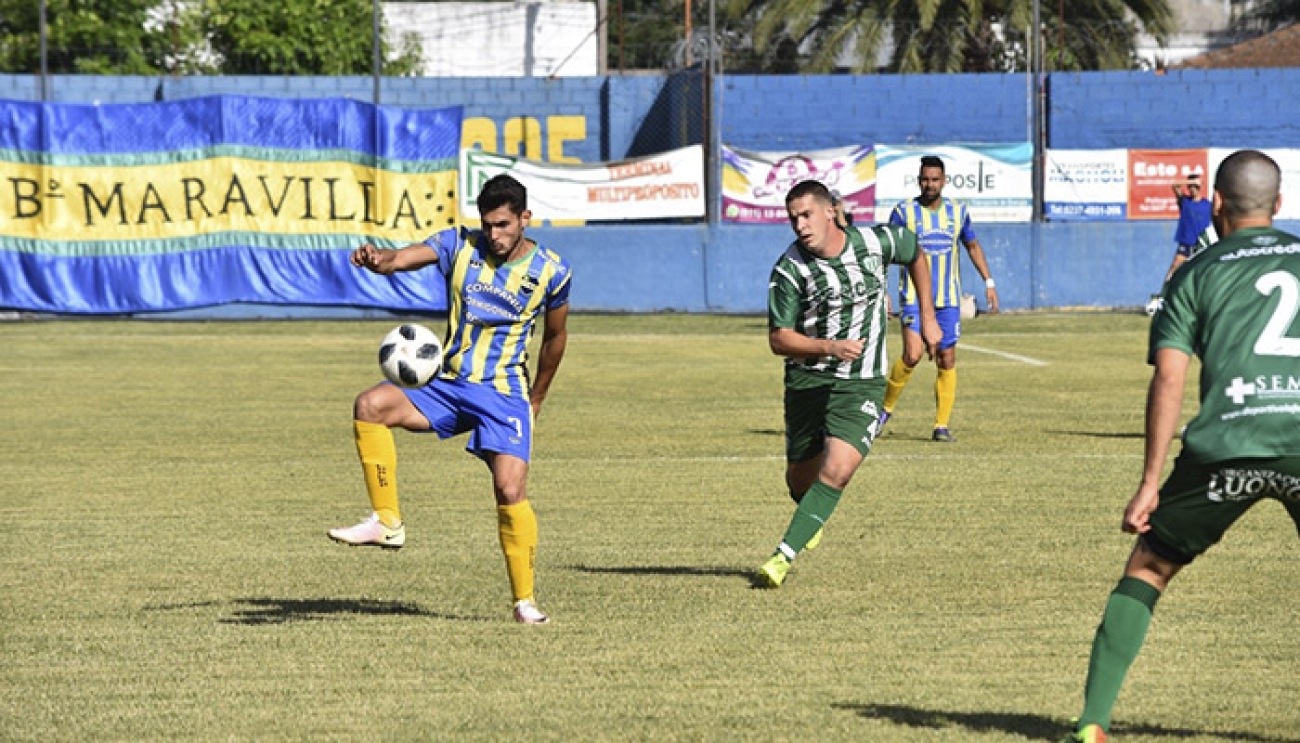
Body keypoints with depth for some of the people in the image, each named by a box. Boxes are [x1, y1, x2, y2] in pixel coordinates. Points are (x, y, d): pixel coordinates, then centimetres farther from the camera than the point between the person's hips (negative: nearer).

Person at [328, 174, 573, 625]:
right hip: (447, 385, 2)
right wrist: (377, 260, -41)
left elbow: (555, 335, 16)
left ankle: (524, 600, -1)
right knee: (371, 405, -24)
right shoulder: (459, 246, 0)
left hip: (504, 394, -2)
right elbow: (404, 258, -18)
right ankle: (387, 521, -16)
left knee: (510, 491, -18)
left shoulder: (551, 271, 0)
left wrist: (536, 399, 21)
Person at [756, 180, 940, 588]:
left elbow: (915, 255, 17)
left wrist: (927, 317, 18)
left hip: (861, 385, -1)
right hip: (807, 382, 1)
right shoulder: (789, 270, -13)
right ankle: (812, 521, 48)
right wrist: (830, 347, -27)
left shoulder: (876, 242, -7)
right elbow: (778, 339, -12)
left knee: (835, 473, -21)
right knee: (800, 479, 11)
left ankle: (783, 558, -23)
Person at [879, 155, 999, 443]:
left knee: (947, 361, 1)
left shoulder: (958, 211, 6)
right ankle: (886, 406, 4)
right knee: (913, 355, -18)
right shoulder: (904, 212, -3)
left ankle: (942, 426, 8)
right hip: (913, 297, -3)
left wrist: (989, 282, 15)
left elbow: (972, 245, 20)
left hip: (948, 299, 3)